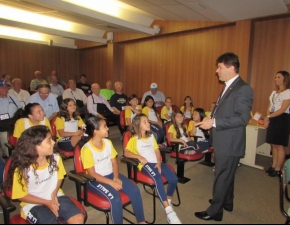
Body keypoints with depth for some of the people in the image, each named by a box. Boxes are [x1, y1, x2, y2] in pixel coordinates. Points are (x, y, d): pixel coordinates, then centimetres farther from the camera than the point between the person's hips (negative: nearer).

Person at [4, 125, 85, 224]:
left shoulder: (55, 158, -10)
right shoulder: (22, 169, -21)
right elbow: (22, 196, -8)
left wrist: (54, 192, -10)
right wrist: (47, 202, -14)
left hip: (55, 197, 4)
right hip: (33, 204, -3)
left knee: (79, 218, -15)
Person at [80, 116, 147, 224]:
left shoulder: (108, 142, 0)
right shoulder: (87, 149, -19)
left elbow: (114, 162, 5)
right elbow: (92, 174, -17)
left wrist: (116, 177, -12)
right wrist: (111, 182, -22)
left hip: (111, 174, 6)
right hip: (96, 180, -5)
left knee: (134, 189, -11)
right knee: (115, 197, -29)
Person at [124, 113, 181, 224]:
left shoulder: (151, 136, 17)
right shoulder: (134, 139, 0)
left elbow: (157, 150, 15)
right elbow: (126, 153, -9)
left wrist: (159, 162, -1)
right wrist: (139, 156, -22)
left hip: (156, 162, 6)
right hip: (145, 164, -5)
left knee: (174, 178, -16)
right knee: (158, 179, -34)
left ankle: (168, 201, 12)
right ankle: (169, 211, -27)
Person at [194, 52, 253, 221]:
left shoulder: (243, 89, -18)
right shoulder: (228, 87, 12)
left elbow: (243, 118, -25)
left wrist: (214, 123, -27)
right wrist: (211, 120, 7)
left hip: (230, 143, -10)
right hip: (223, 141, 10)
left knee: (222, 177, 4)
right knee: (226, 175, 23)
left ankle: (215, 211, 20)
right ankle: (227, 203, 42)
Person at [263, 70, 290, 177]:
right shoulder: (274, 92, 15)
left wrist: (268, 116, -12)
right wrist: (267, 119, -2)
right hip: (272, 120, 7)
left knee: (279, 145, -3)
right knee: (273, 144, 9)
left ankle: (278, 169, 6)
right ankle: (273, 166, 18)